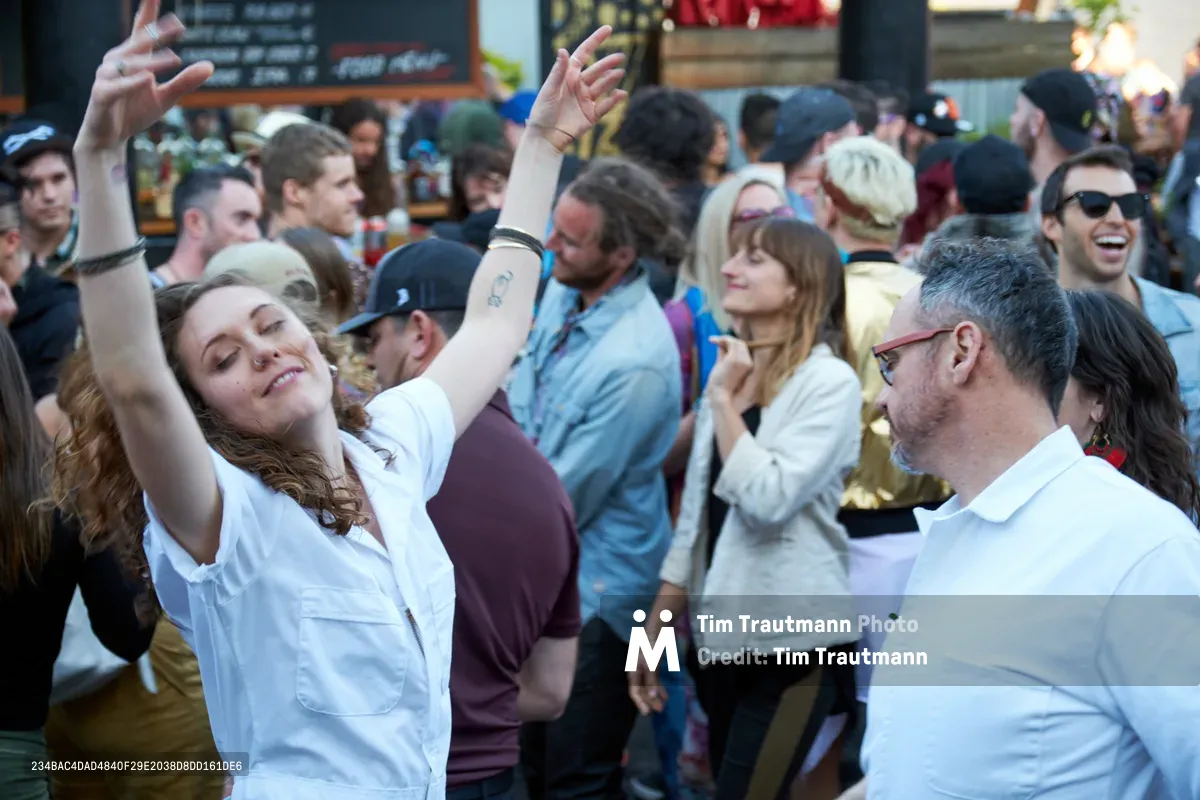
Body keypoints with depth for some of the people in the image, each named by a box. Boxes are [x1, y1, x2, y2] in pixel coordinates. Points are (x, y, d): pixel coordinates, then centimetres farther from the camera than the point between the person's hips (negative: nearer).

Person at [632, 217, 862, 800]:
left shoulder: (829, 380, -11)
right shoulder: (730, 369, 11)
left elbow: (767, 498, -24)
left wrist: (724, 399, -15)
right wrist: (654, 632, 13)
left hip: (791, 638, -8)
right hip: (722, 633, 8)